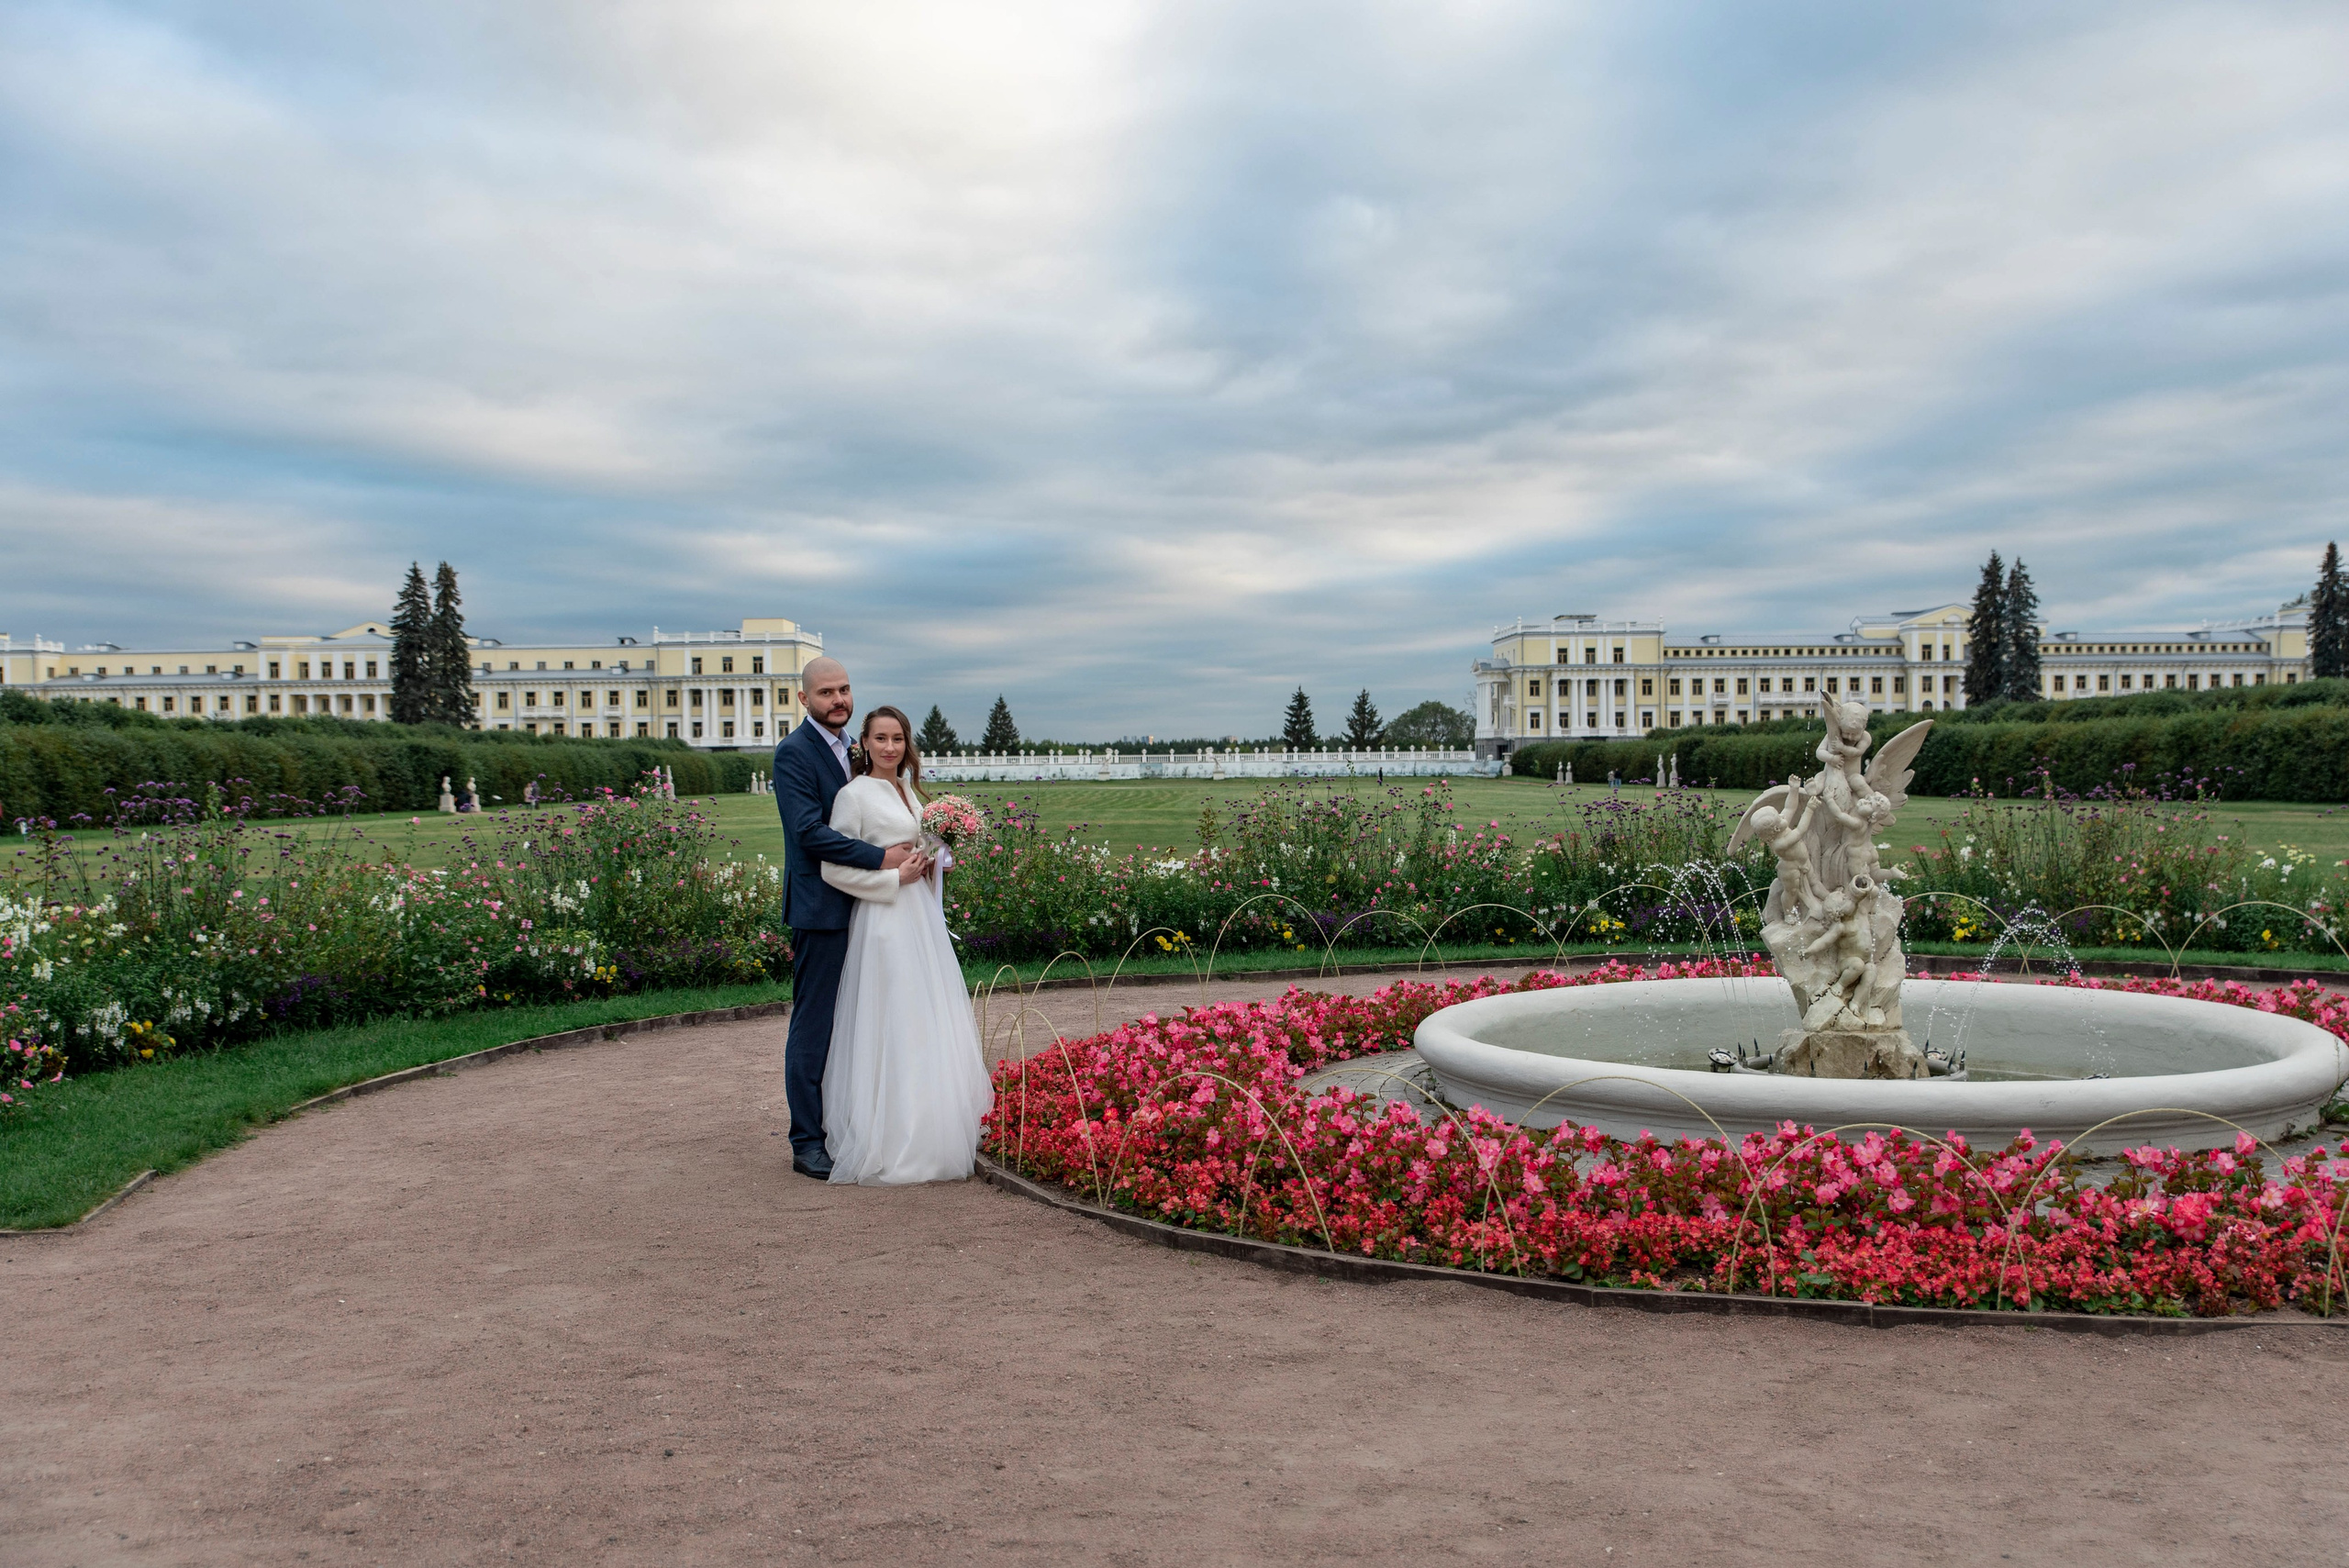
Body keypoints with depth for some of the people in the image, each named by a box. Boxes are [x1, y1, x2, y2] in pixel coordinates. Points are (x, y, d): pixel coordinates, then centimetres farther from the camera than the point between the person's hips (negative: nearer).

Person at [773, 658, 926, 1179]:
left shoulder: (849, 749, 17)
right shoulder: (794, 752, -10)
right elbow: (809, 830, -19)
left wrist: (915, 855, 4)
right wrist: (881, 858, -19)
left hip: (859, 907, 8)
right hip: (821, 907, -8)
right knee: (813, 1027, -3)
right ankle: (807, 1143, 4)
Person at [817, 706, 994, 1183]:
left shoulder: (909, 791, 15)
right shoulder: (855, 795, -9)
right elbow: (835, 869, -13)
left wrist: (935, 865, 7)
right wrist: (895, 878, -16)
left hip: (923, 920, 8)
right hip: (885, 924, -8)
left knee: (930, 1030, 10)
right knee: (890, 1031, -5)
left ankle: (929, 1139, 19)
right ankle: (886, 1148, 3)